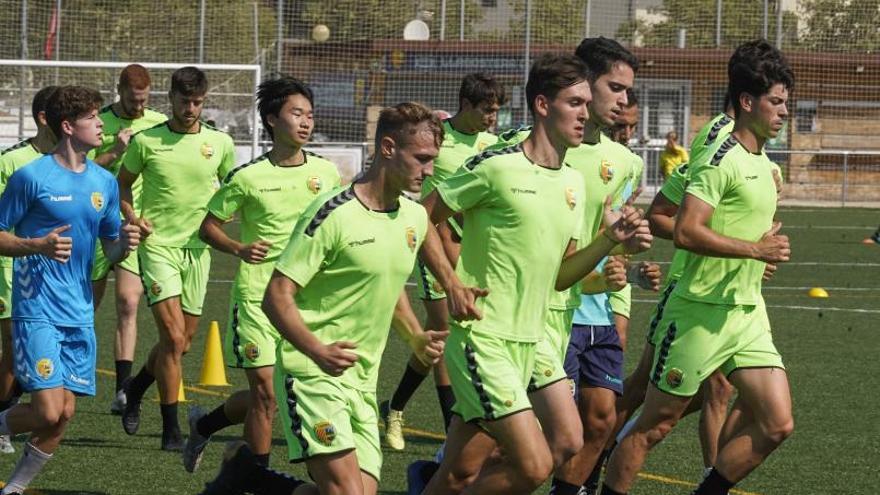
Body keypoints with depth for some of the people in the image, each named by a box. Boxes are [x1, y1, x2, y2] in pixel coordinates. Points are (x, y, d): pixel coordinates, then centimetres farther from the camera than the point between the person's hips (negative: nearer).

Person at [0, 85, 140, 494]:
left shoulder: (104, 182, 10)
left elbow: (111, 250, 18)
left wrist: (123, 243, -5)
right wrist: (38, 246, -20)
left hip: (79, 315, 6)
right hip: (37, 311, -6)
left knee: (64, 415, 3)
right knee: (49, 411, -16)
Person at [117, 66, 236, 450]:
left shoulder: (220, 143, 4)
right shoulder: (147, 141, -2)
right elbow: (123, 184, 12)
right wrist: (131, 216, -6)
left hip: (198, 248, 4)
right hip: (158, 245, -4)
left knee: (183, 339, 10)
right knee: (173, 335, -14)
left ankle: (135, 389, 39)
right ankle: (171, 428, -6)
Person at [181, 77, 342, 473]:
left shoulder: (326, 173, 4)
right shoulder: (247, 177, -6)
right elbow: (208, 227, 2)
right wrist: (239, 248, -16)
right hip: (256, 295, -4)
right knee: (265, 392, -6)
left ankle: (203, 424, 33)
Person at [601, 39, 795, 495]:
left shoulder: (763, 163, 13)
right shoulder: (722, 160, -15)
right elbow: (686, 232, -26)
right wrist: (756, 249, -22)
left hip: (747, 313, 8)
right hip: (702, 312, -8)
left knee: (776, 424, -1)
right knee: (656, 423, 0)